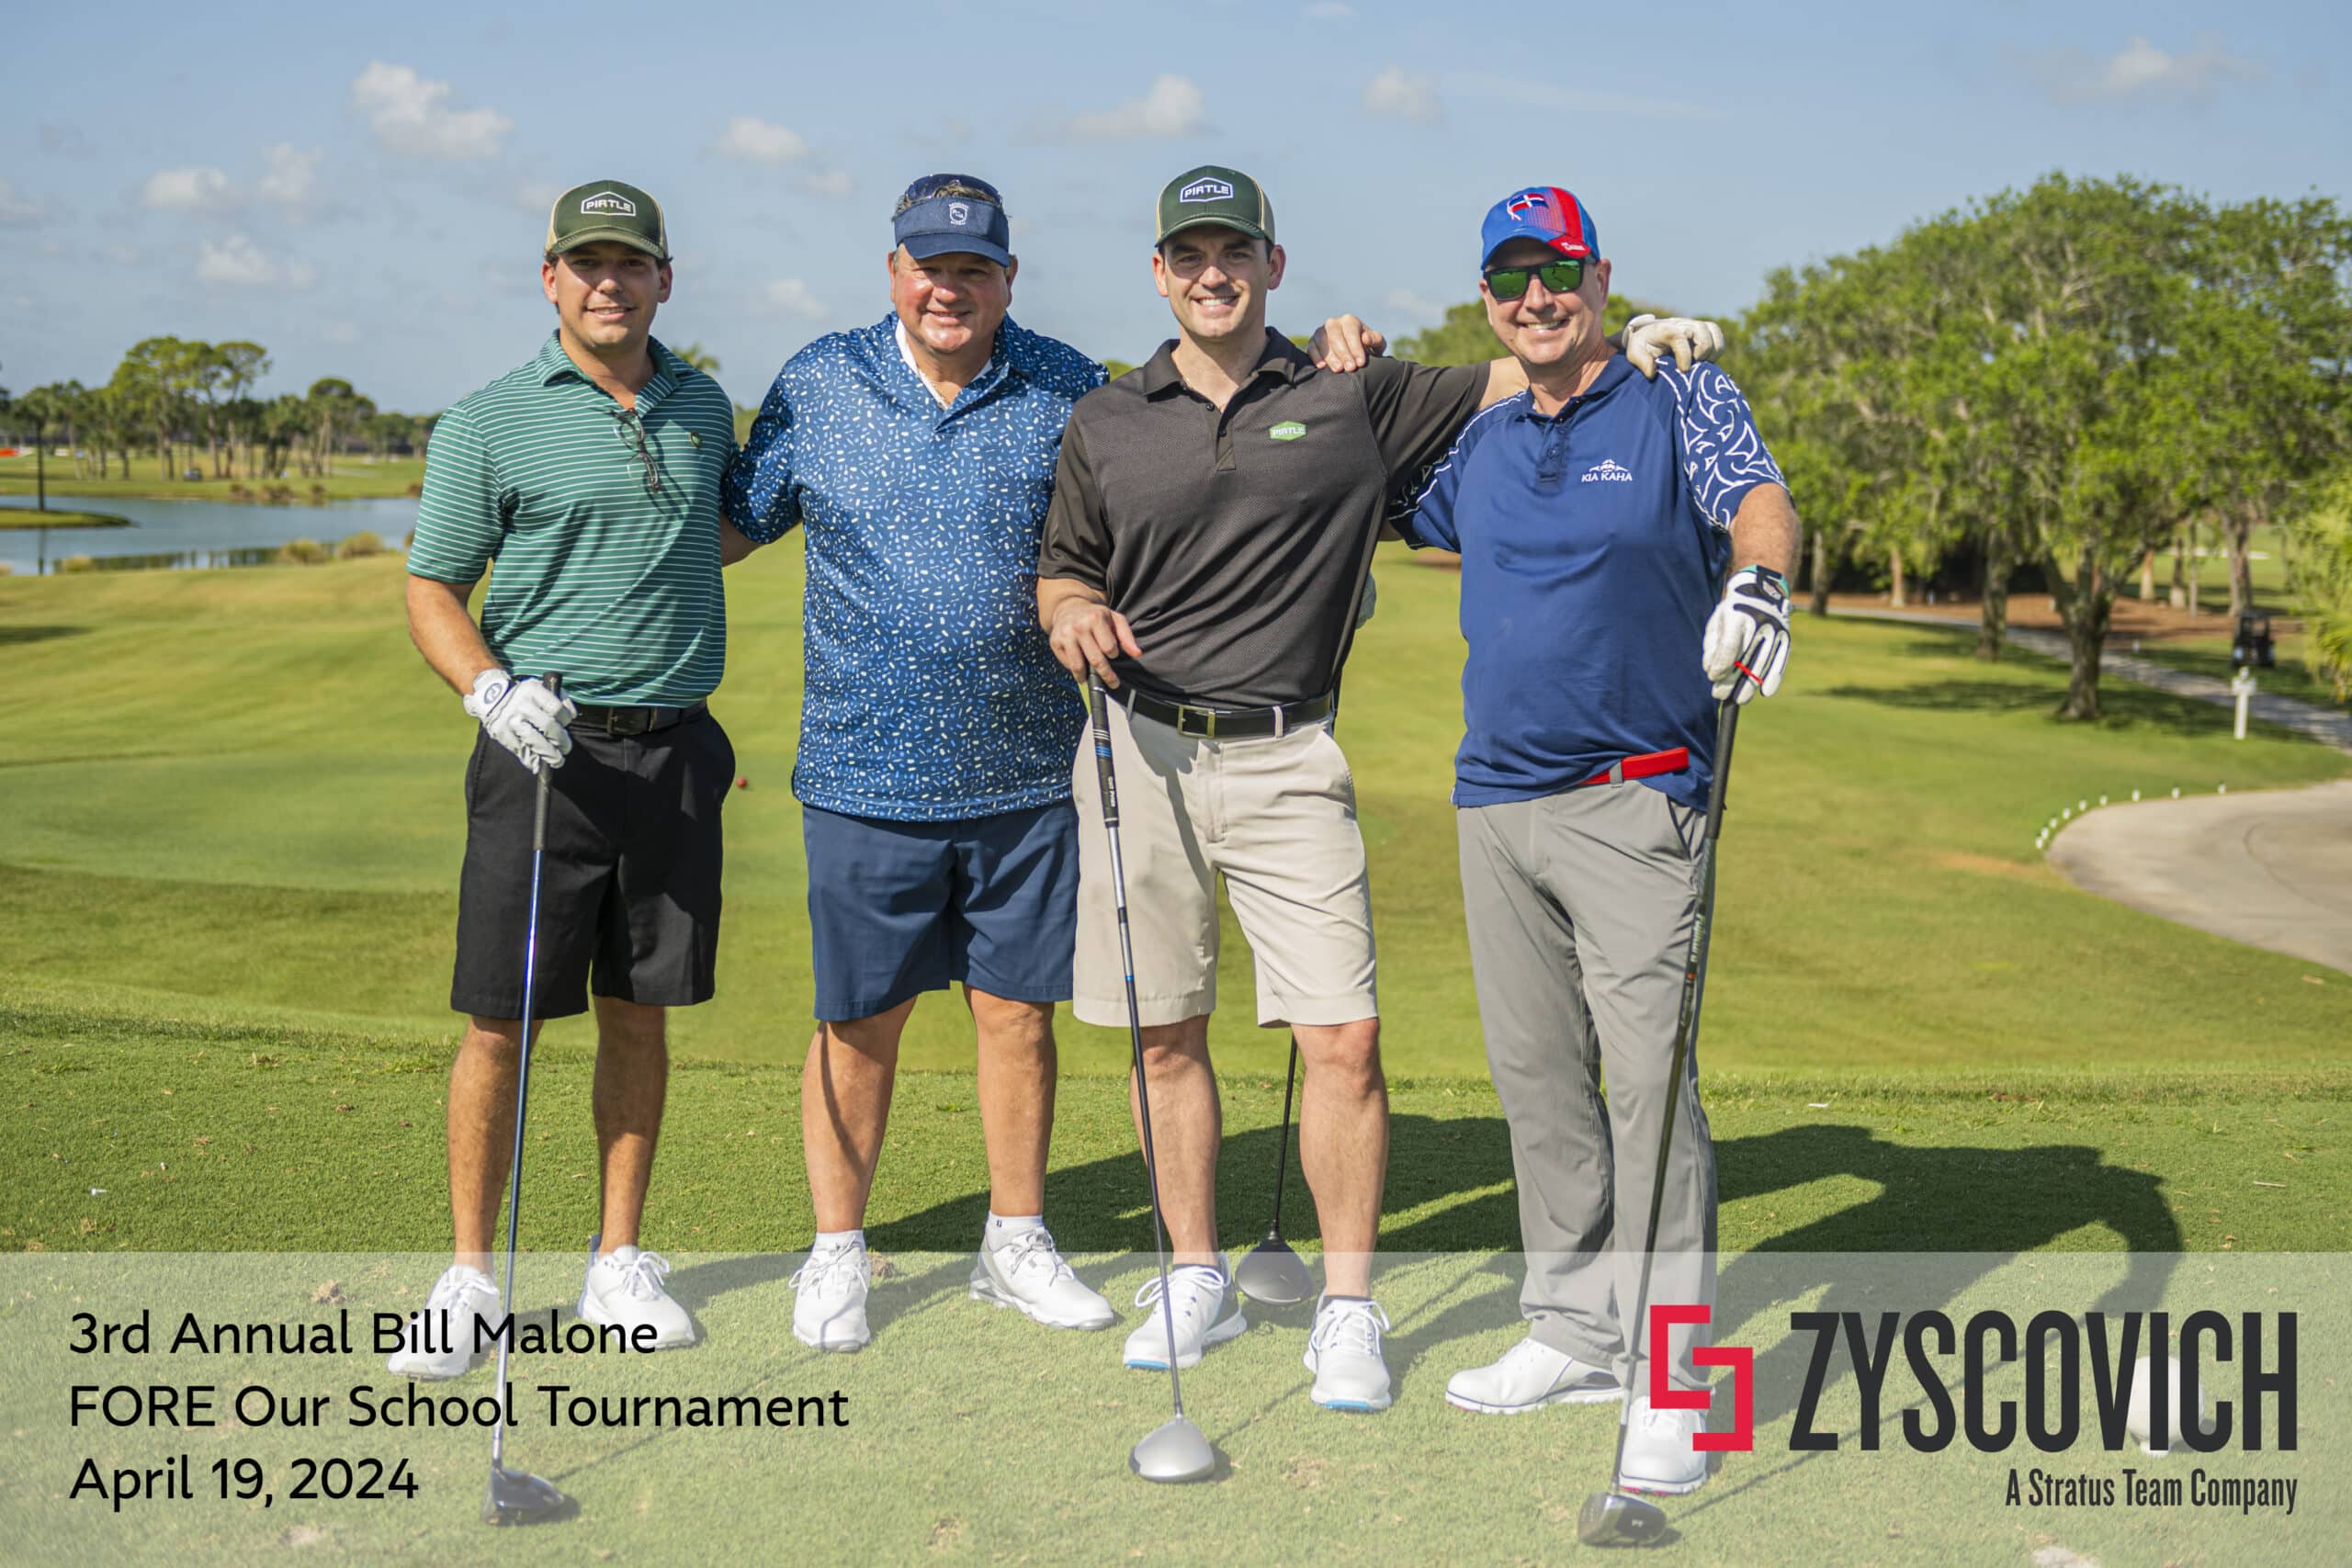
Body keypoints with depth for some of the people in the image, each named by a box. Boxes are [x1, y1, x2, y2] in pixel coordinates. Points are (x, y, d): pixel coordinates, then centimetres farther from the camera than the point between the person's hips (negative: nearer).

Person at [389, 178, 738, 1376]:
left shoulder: (703, 408, 11)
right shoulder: (488, 424, -3)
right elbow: (431, 592, -4)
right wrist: (491, 689, -20)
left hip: (674, 748, 4)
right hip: (542, 748, -3)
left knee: (639, 1012, 9)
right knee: (500, 1020, -2)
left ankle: (619, 1261, 21)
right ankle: (469, 1274, 12)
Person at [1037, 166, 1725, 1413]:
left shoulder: (1351, 399, 5)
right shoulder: (1105, 423, 9)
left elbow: (1524, 376, 6)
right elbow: (1062, 569, 16)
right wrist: (1072, 611, -8)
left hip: (1288, 760, -2)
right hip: (1141, 750, 2)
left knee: (1343, 1039, -9)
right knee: (1165, 1034, 8)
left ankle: (1346, 1310, 5)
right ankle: (1197, 1280, 25)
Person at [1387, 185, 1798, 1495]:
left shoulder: (1682, 403, -1)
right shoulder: (1475, 446, 14)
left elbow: (1762, 503, -19)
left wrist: (1759, 577, -40)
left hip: (1636, 801, -6)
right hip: (1495, 801, 6)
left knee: (1649, 1076, -11)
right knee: (1537, 1080, 11)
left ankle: (1673, 1377, -4)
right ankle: (1576, 1332, 23)